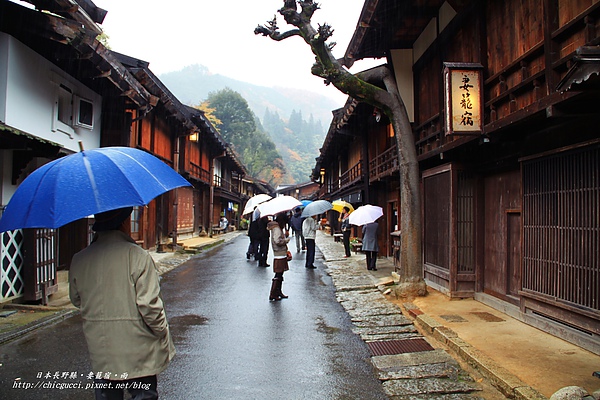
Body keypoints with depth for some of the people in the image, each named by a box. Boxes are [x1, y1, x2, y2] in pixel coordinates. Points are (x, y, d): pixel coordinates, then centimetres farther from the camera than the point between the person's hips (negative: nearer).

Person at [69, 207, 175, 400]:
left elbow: (76, 300, 10)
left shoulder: (79, 260, -3)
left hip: (100, 351, 5)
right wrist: (163, 333, -5)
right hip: (137, 351, -5)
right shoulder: (137, 256, -19)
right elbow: (149, 304, -19)